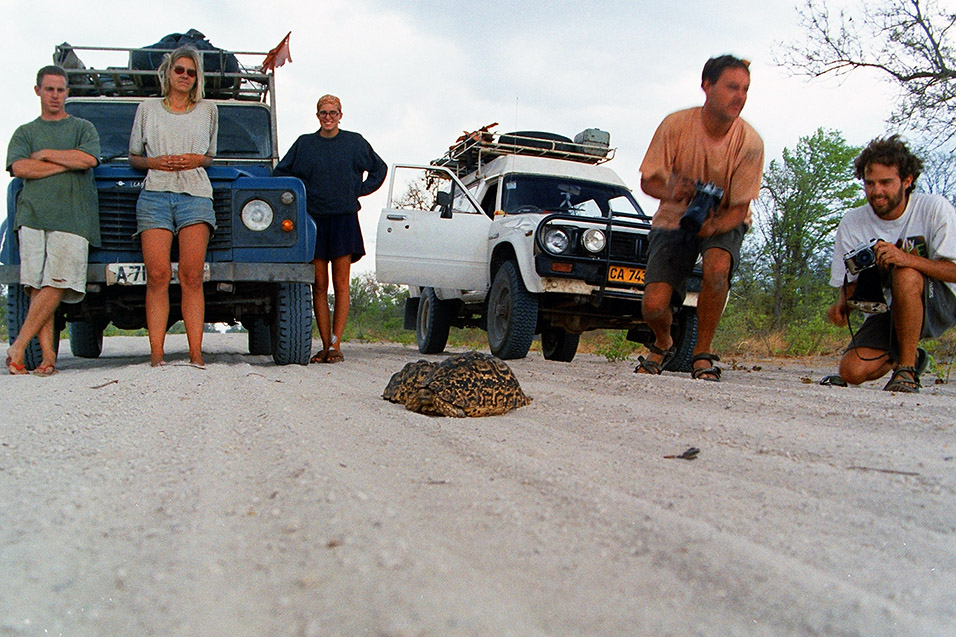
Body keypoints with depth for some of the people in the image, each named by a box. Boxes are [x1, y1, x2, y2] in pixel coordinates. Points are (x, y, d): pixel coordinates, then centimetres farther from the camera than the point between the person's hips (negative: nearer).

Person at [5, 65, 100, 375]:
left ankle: (18, 347, -7)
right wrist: (68, 163, -4)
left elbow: (88, 159, -5)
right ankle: (47, 355, -7)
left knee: (56, 284, -14)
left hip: (72, 217, -2)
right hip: (32, 213, 2)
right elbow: (19, 168, 1)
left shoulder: (83, 127, 17)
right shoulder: (25, 132, 20)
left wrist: (44, 154, 2)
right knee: (36, 285, -8)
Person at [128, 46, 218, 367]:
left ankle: (196, 354, -13)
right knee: (157, 275, -12)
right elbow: (133, 157, 20)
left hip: (195, 196, 0)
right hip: (155, 195, 0)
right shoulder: (148, 109, 18)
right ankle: (156, 354, -11)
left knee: (191, 277, -12)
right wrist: (154, 162, -2)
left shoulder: (207, 110, 18)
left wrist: (196, 160, 1)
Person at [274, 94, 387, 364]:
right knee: (319, 286, 0)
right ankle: (325, 345, 4)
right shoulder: (304, 143, 11)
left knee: (341, 285, -5)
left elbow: (379, 168, 19)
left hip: (344, 218, -1)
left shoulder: (354, 142, 9)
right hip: (313, 219, 2)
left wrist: (360, 190, 8)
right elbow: (280, 172, 17)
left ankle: (335, 345, -3)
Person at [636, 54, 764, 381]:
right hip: (674, 219, 0)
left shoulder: (750, 142, -18)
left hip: (723, 222, 0)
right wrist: (670, 191, -33)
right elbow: (648, 181, -10)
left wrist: (713, 225, -36)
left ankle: (702, 354, -13)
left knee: (717, 267, -36)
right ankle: (664, 344, 24)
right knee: (654, 306, -16)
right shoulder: (675, 125, -18)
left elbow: (739, 207, -14)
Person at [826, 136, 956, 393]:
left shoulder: (934, 208, -13)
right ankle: (910, 356, 18)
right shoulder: (852, 224, -6)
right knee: (852, 371, -18)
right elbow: (849, 282, 1)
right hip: (887, 309, 3)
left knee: (906, 275, -36)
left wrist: (907, 258, -36)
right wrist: (842, 304, -23)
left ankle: (907, 369, -20)